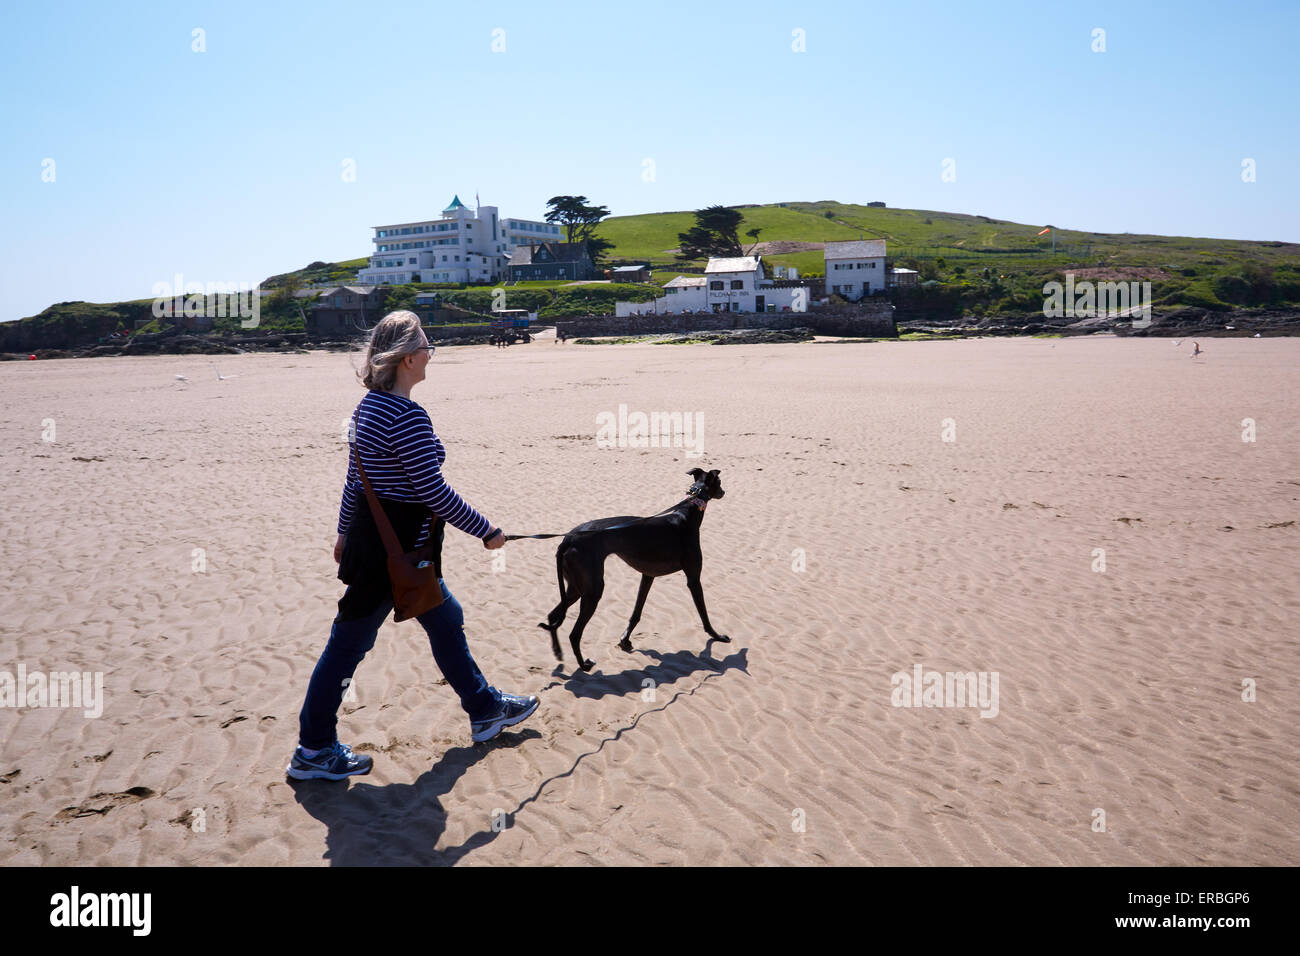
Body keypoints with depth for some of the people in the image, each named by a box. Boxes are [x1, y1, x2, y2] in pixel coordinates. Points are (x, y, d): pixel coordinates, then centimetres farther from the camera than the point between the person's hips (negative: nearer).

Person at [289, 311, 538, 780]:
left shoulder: (369, 406, 7)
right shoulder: (407, 416, -23)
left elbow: (355, 477, 15)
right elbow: (433, 491, -22)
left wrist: (346, 531, 25)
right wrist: (486, 530, -12)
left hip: (371, 536, 10)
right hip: (394, 548, -10)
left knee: (446, 620, 20)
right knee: (349, 643, 3)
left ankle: (484, 708, 36)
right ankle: (313, 751, 19)